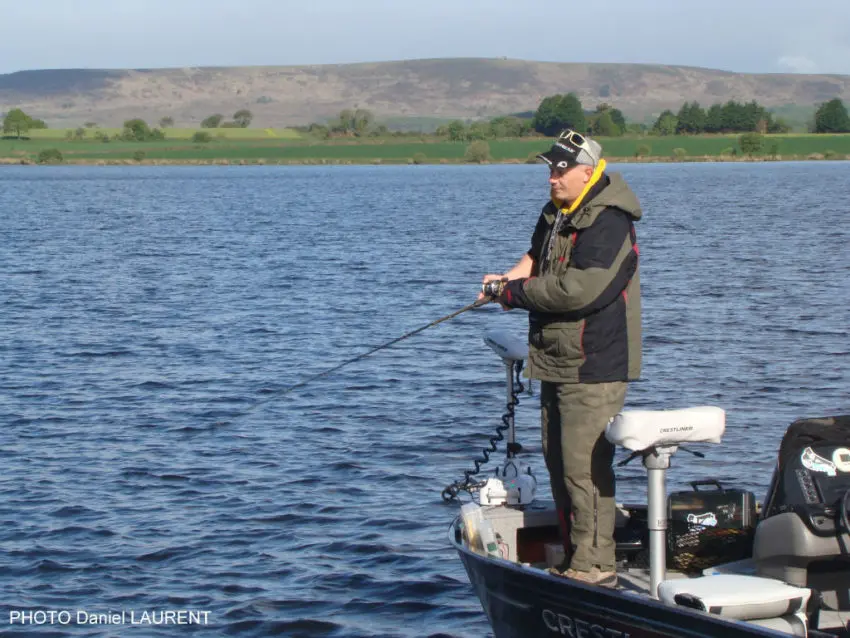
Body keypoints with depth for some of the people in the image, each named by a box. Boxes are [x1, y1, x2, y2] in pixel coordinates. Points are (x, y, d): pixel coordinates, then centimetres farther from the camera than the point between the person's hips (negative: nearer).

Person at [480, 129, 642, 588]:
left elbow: (575, 289, -26)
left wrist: (515, 293, -14)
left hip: (594, 366, -10)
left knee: (584, 465, -10)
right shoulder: (558, 212, 13)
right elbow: (538, 256, 22)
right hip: (556, 361, 10)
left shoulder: (608, 224, -19)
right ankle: (574, 557, 25)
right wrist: (509, 278, 0)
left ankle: (595, 565, -3)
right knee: (558, 461, 15)